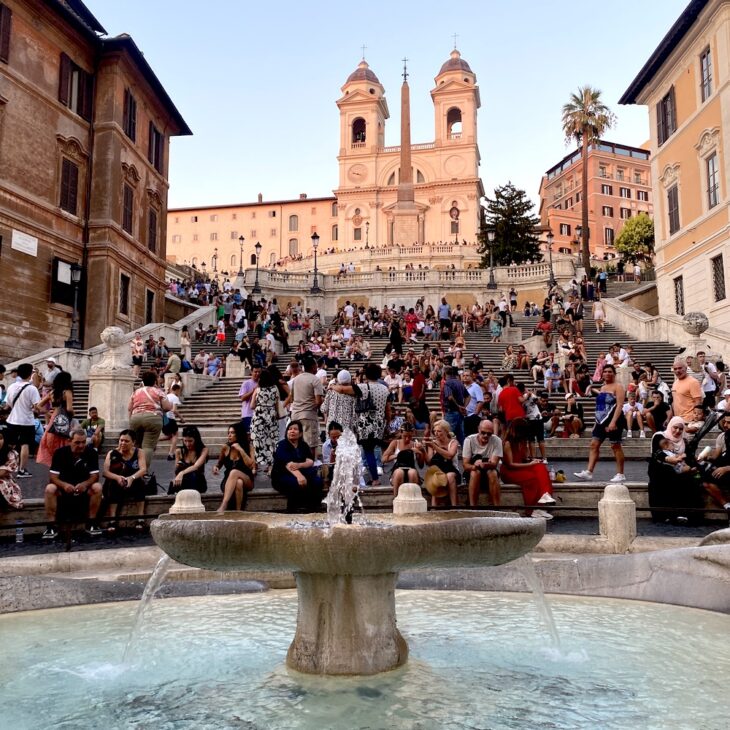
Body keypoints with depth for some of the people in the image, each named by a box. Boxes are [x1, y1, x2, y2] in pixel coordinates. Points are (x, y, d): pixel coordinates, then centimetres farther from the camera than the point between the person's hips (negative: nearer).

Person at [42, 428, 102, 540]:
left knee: (97, 487, -29)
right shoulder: (60, 452, -11)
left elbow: (95, 475, -11)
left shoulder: (92, 452, -9)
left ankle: (91, 524, -17)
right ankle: (51, 527, -25)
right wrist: (64, 485, -36)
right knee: (50, 489, -31)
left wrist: (85, 484, -33)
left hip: (84, 488, 1)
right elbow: (53, 476, -15)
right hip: (63, 487, -1)